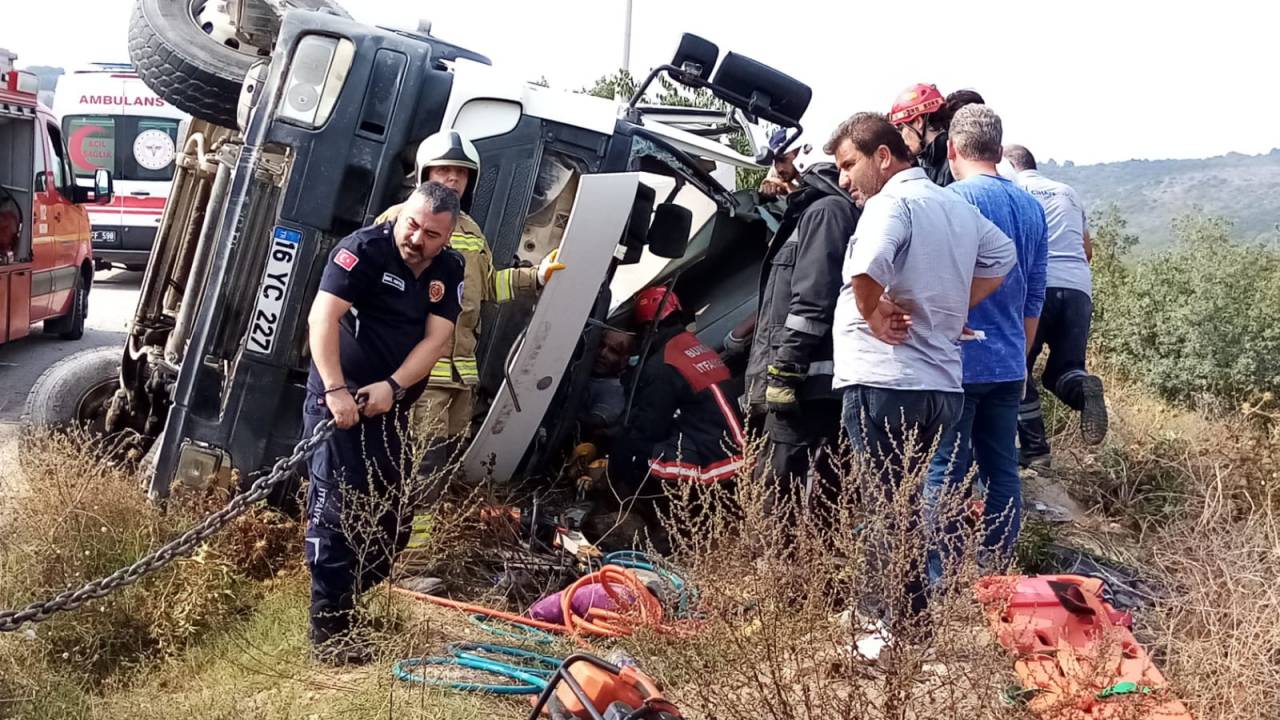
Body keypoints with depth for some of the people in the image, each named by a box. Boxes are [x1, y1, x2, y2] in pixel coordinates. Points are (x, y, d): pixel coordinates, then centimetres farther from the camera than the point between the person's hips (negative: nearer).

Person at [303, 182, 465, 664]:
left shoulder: (448, 270, 5)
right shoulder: (364, 249, -13)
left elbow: (436, 339, -3)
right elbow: (323, 316, -21)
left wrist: (392, 386, -18)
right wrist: (336, 390, -30)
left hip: (390, 405, 7)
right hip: (340, 399, -7)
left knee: (391, 521, 11)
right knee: (338, 511, -9)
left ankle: (350, 601, 29)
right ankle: (329, 634, -3)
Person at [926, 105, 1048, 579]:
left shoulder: (952, 201, -12)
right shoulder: (1032, 208, 11)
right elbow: (1034, 300, 17)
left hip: (957, 362, -7)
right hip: (1009, 364, 7)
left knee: (944, 473, -2)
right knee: (1002, 472, 11)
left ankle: (938, 583, 2)